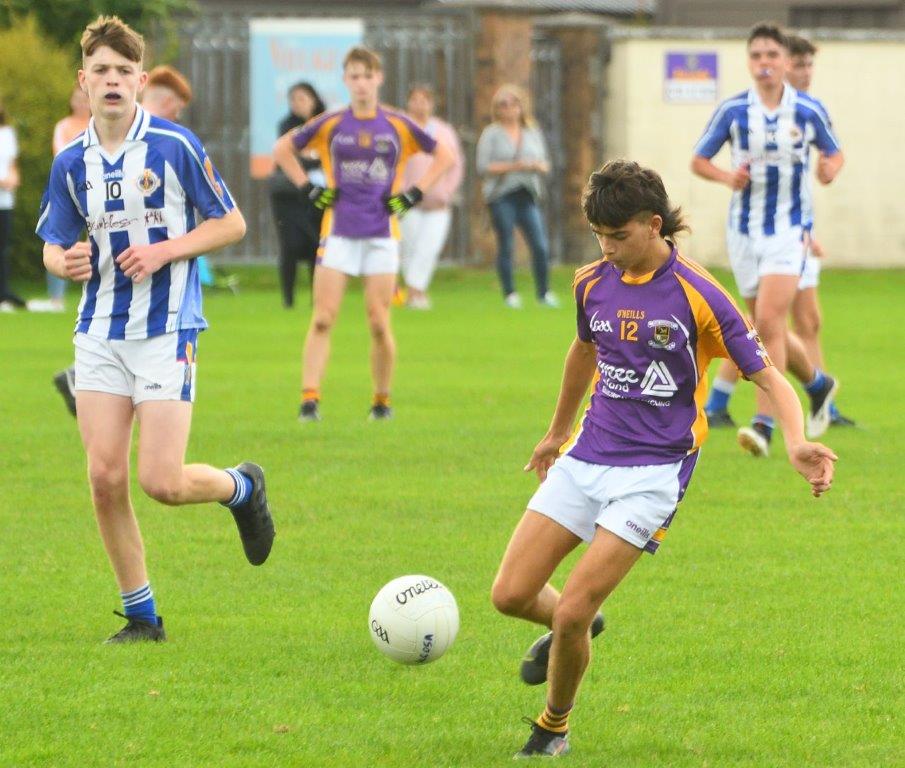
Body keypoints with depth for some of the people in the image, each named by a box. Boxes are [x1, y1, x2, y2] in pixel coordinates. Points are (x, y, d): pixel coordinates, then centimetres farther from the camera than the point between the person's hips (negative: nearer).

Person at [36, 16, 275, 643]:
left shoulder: (175, 146, -7)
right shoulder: (71, 163, 5)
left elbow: (231, 224, -1)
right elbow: (55, 246, 14)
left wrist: (163, 251, -14)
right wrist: (67, 261, -11)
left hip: (167, 332, -4)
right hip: (101, 331, 4)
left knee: (162, 483, -11)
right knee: (105, 478, -4)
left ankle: (242, 487, 23)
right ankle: (142, 617, 10)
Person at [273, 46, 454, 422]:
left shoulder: (398, 126, 4)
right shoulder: (331, 124, 3)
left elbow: (443, 156, 14)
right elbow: (282, 149, 15)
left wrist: (413, 194, 4)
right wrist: (309, 189, 5)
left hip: (381, 234, 0)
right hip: (338, 231, 0)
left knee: (379, 324, -1)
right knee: (322, 319, -9)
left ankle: (382, 401, 13)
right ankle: (309, 399, -10)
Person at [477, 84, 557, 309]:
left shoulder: (533, 133, 16)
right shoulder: (491, 134, 2)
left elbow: (545, 166, 17)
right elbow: (483, 166, -6)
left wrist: (537, 166, -7)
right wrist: (512, 166, -14)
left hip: (528, 196, 3)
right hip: (501, 196, -3)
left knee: (541, 246, -6)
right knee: (505, 246, -2)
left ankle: (544, 292, 6)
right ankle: (509, 294, 6)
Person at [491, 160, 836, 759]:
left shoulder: (698, 294, -12)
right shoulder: (594, 283, 4)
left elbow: (767, 375, -8)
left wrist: (796, 443, -27)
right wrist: (557, 432, 39)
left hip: (654, 470, -5)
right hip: (586, 457, 5)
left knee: (572, 613, -13)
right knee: (512, 594, -3)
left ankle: (555, 726, 14)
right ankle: (575, 630, 32)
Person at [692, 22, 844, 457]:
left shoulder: (808, 110, -3)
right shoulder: (732, 110, -3)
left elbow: (834, 153, 12)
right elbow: (698, 160, 5)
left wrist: (830, 169, -12)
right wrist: (725, 176, -16)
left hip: (788, 230, -3)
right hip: (744, 229, 3)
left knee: (769, 322, -18)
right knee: (765, 328, 10)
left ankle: (763, 424, -19)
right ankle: (817, 384, 38)